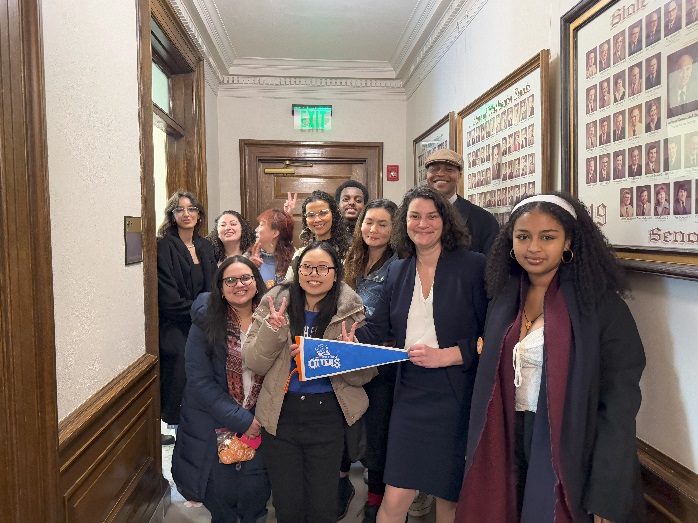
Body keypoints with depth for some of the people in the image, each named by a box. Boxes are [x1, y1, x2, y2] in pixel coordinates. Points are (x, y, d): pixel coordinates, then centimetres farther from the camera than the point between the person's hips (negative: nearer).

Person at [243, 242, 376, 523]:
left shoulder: (351, 312, -3)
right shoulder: (275, 304, -3)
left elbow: (364, 376, -3)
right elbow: (254, 364, -5)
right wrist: (273, 329, -20)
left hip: (327, 415, 0)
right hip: (280, 415, 1)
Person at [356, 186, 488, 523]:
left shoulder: (473, 266, -6)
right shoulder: (398, 271, 8)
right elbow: (375, 329, 8)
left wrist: (444, 355, -18)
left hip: (458, 394, -2)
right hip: (411, 392, 3)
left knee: (449, 494, 14)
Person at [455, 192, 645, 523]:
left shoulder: (601, 305, -13)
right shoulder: (504, 299, 2)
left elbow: (619, 402, -14)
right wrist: (482, 457, 8)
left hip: (571, 453, -4)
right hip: (510, 446, 5)